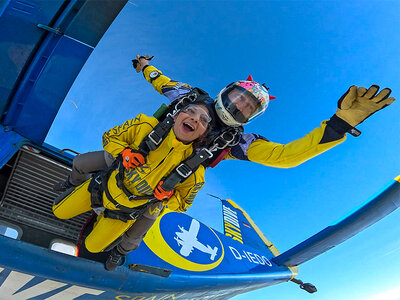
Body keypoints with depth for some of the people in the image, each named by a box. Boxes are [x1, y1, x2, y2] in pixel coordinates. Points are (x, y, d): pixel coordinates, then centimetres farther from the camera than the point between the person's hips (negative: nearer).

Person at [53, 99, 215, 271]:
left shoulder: (193, 172, -28)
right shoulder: (146, 126, -26)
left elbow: (182, 204, -9)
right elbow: (109, 136, -8)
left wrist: (166, 196, -28)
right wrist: (124, 153, -26)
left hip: (127, 211, -1)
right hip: (107, 185, 2)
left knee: (92, 246, 16)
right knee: (58, 212, 19)